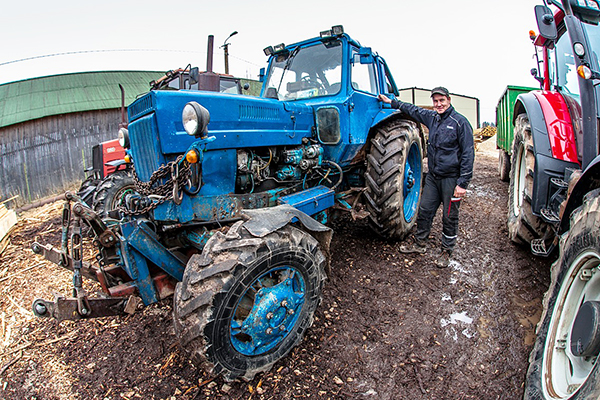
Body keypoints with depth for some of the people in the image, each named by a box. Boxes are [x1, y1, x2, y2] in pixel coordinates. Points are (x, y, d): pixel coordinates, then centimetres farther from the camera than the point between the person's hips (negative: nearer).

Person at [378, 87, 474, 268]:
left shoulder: (460, 122, -10)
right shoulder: (432, 118, 8)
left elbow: (468, 154, -12)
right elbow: (414, 110, 26)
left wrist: (463, 183, -16)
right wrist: (392, 102, 27)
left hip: (451, 178, -6)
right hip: (433, 176, 6)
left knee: (449, 216, 5)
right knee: (424, 210, 11)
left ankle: (446, 251, 21)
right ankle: (420, 243, 28)